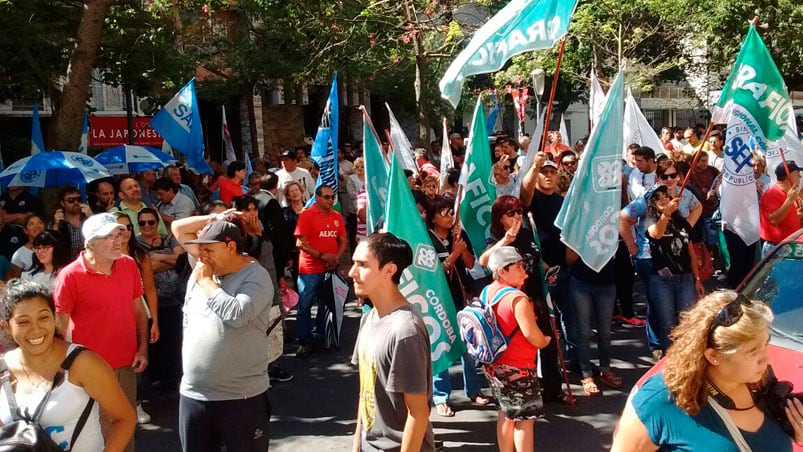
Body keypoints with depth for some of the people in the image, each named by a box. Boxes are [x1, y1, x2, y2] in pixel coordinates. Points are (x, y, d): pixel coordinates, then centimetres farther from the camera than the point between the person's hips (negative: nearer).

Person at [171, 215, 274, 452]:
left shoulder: (256, 276, -13)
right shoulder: (201, 270, 7)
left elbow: (236, 315, -28)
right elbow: (178, 228, 14)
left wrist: (206, 281, -15)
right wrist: (214, 219, 2)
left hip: (243, 397, -6)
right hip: (193, 394, 6)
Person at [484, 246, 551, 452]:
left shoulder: (487, 292, 1)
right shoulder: (518, 298, -24)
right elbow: (533, 336, -25)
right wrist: (546, 341, -2)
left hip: (494, 365, 8)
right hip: (517, 369, -8)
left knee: (506, 414, 21)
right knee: (525, 419, 7)